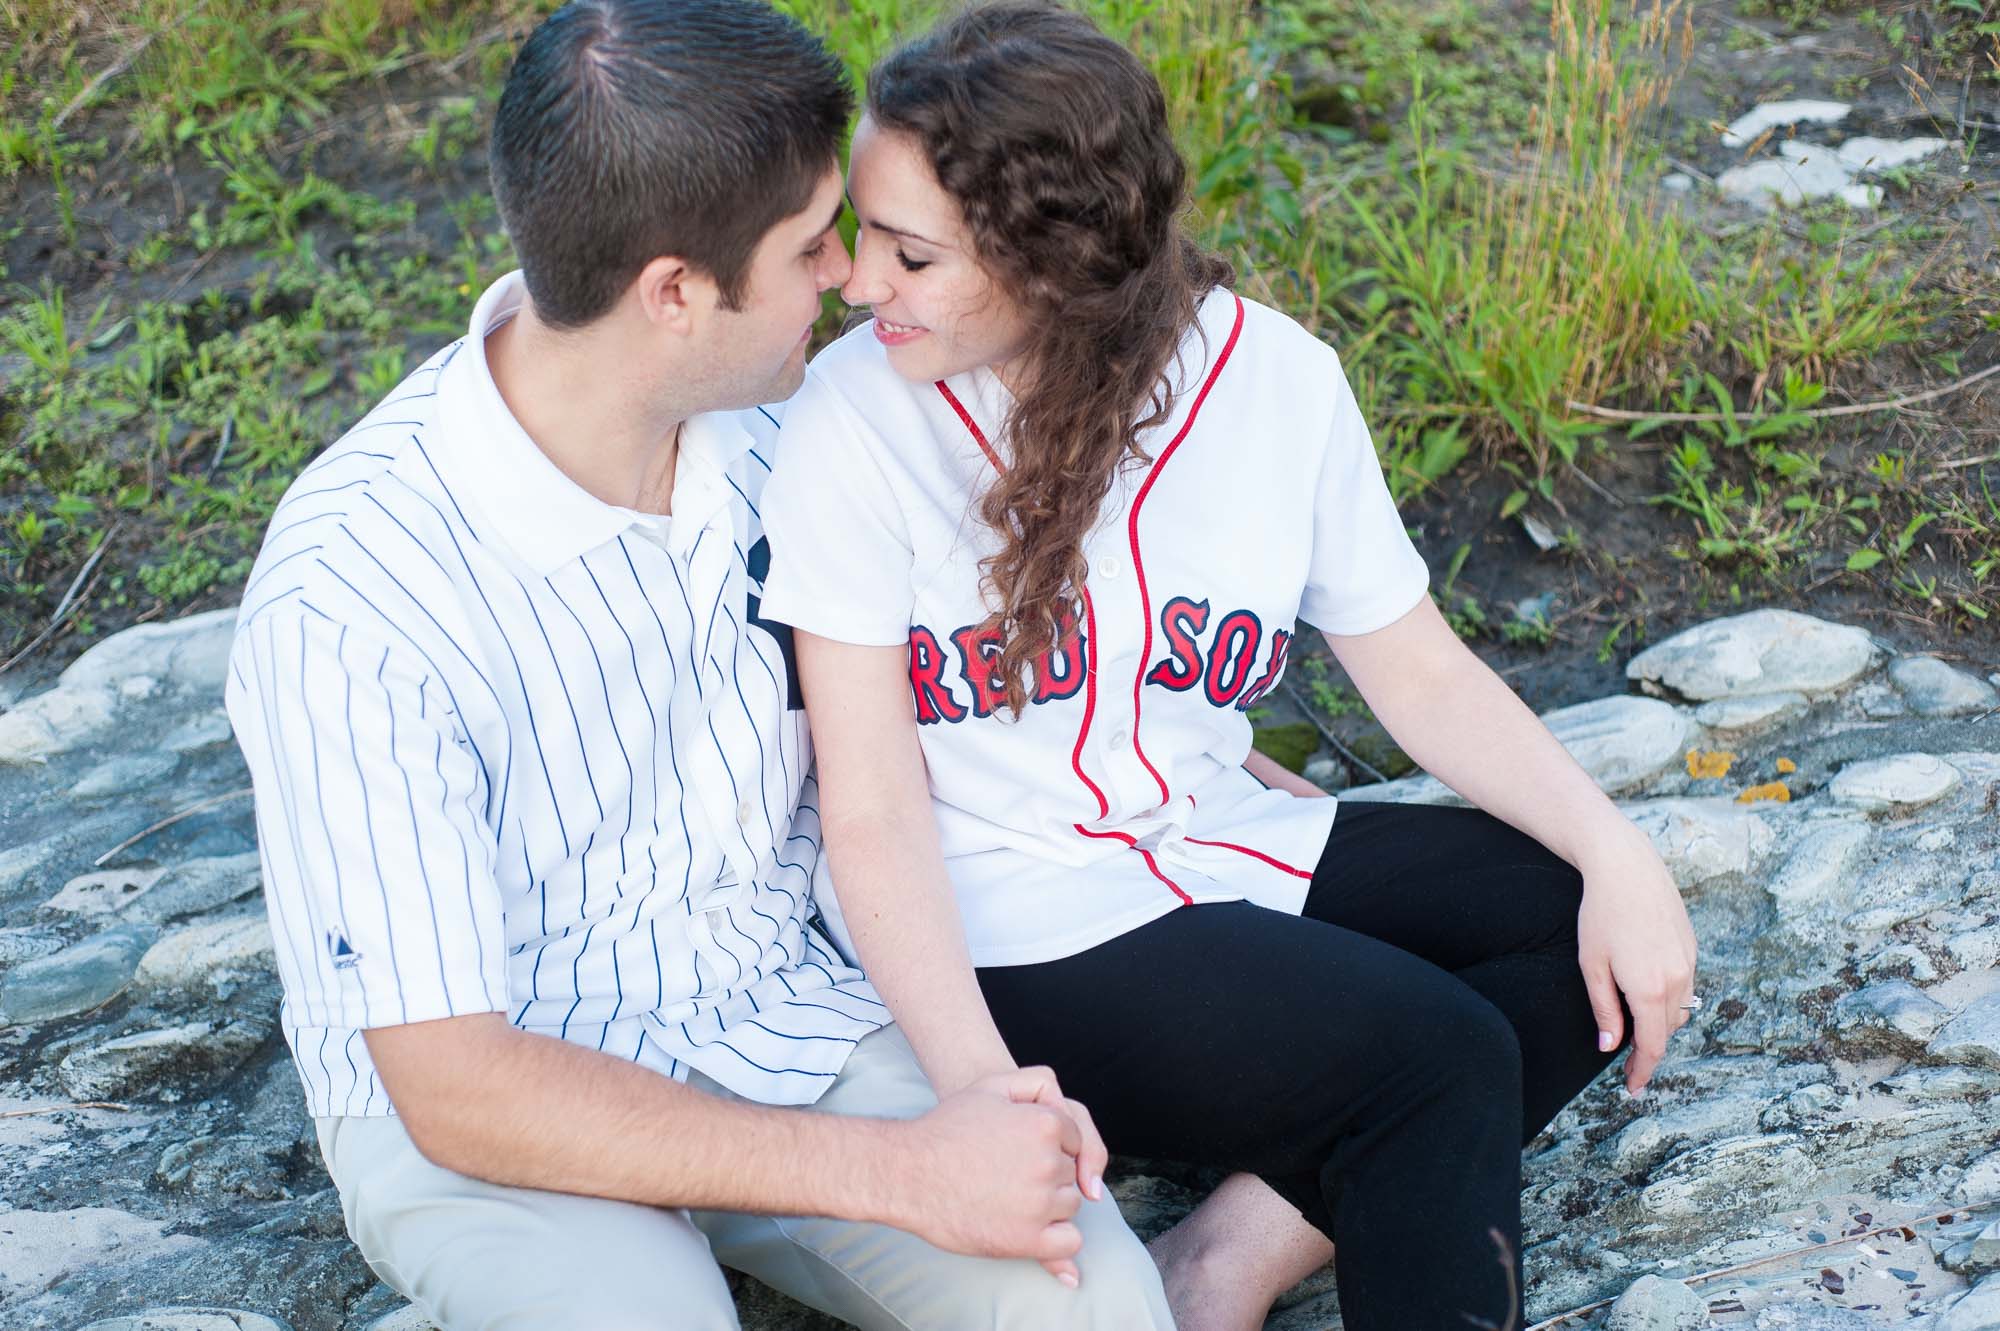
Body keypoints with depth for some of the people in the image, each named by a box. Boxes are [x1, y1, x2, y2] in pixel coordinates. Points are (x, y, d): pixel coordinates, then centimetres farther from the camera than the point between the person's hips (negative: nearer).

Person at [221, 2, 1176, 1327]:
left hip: (780, 1014, 4)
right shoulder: (348, 600, -24)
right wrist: (901, 1171, -26)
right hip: (481, 1107, -4)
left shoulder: (759, 426, -6)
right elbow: (454, 1089, -22)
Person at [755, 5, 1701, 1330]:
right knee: (1439, 1057, -23)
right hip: (1002, 931, -6)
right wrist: (981, 1092, -29)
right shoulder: (858, 418, -17)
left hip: (1221, 847, 6)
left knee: (1594, 933, -8)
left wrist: (1619, 854, -12)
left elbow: (1421, 673, 2)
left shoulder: (1270, 376, -7)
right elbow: (873, 811, -16)